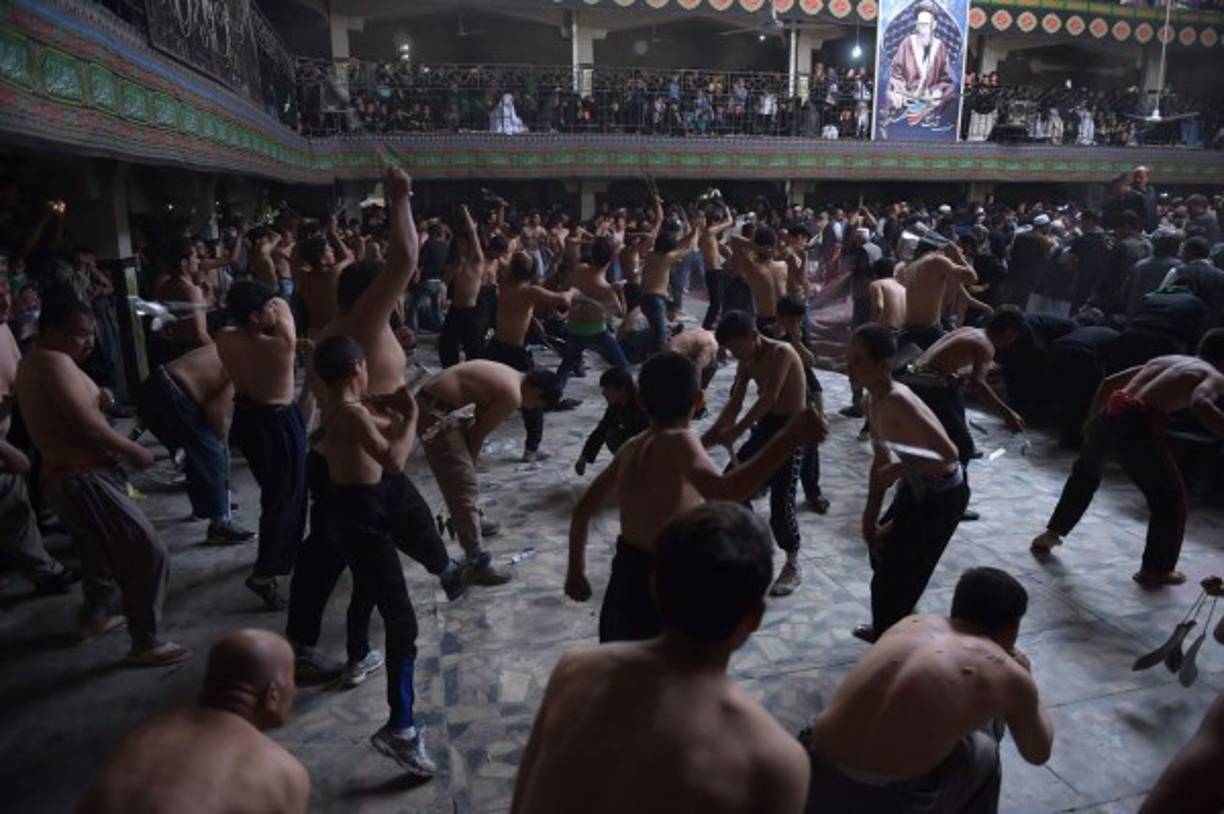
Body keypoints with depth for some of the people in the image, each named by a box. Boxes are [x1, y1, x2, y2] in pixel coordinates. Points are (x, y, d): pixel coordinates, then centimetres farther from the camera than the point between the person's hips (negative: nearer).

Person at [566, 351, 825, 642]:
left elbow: (584, 509, 14)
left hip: (627, 579, 8)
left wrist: (576, 569, 26)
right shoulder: (678, 442, -21)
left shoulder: (632, 447, 5)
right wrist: (788, 439, -46)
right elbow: (722, 492, -43)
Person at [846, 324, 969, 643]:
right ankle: (888, 629, 44)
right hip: (916, 487, 9)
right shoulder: (873, 400, -3)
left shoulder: (897, 401, -32)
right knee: (882, 548, 23)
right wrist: (870, 516, 5)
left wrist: (900, 470, -25)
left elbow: (948, 454, -36)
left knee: (895, 575, -1)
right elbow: (879, 461, 5)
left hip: (943, 495, -9)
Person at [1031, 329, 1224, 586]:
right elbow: (1199, 404, -17)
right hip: (1138, 426, -6)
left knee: (1085, 474, 32)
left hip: (1109, 414, 6)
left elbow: (1109, 382, 26)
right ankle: (1156, 569, 24)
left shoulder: (1165, 359, 28)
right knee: (1170, 498, 15)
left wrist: (1091, 419, 34)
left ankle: (1052, 533, 41)